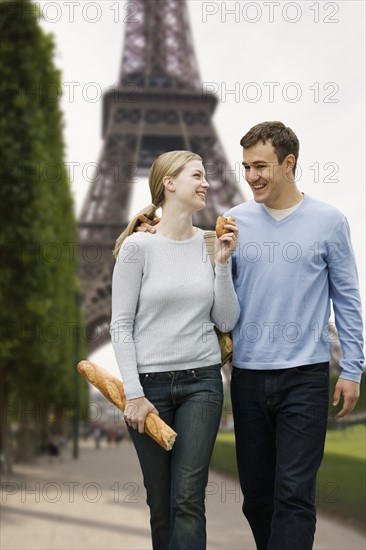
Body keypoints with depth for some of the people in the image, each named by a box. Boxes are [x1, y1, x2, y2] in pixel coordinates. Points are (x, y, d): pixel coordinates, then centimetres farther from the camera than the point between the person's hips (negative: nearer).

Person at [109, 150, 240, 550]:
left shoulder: (211, 244, 5)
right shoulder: (138, 246, -6)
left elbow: (226, 321, 5)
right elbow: (121, 326, -5)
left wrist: (223, 263, -5)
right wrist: (133, 393, -9)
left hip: (202, 382, 2)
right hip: (150, 382, -2)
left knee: (188, 501, -6)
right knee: (160, 503, 8)